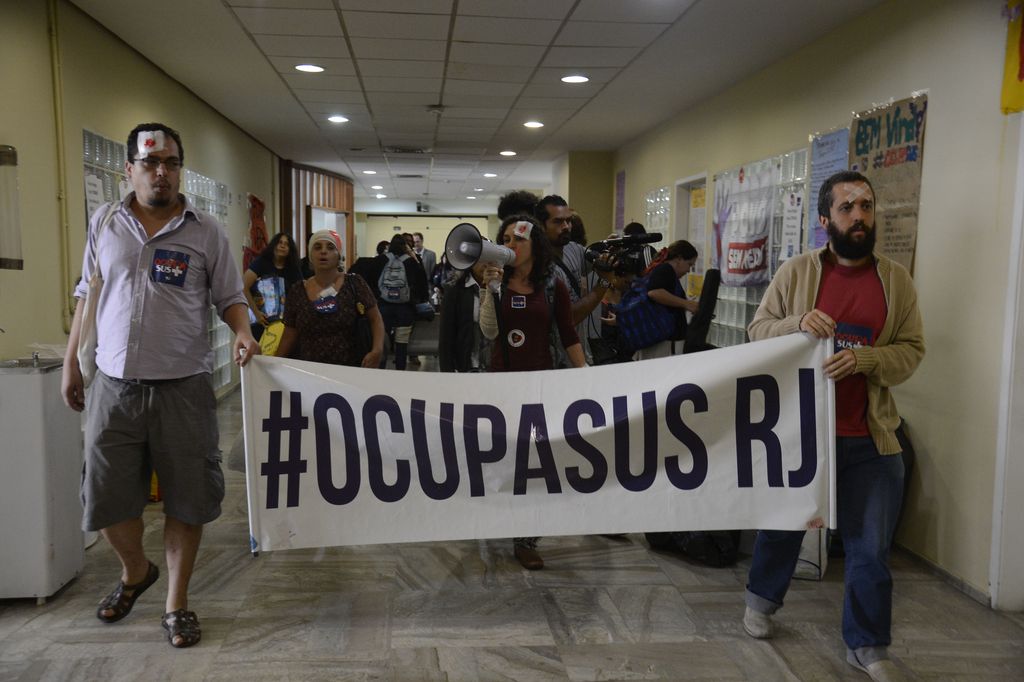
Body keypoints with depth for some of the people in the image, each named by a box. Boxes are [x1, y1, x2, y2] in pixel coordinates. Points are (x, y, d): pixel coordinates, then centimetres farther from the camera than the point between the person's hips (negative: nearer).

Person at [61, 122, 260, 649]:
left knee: (186, 499, 5)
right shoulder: (103, 224, 8)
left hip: (183, 387, -2)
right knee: (106, 498, 10)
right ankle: (135, 572, 39)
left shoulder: (206, 231, 1)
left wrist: (242, 331, -17)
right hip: (114, 385, 3)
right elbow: (86, 294, 16)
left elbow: (230, 297, 4)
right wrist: (71, 361, 14)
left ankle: (177, 603, 23)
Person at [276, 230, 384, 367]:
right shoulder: (297, 291, 1)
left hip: (351, 369, -2)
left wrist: (377, 350, -19)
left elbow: (375, 319, -4)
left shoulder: (354, 283, -5)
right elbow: (289, 336, 7)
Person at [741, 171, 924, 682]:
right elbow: (757, 330, -1)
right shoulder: (797, 271, -3)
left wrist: (863, 358, -19)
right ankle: (761, 598, 44)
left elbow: (911, 350, 0)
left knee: (870, 547, 8)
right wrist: (797, 323, -21)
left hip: (870, 439, 1)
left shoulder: (896, 280, 1)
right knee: (784, 522, 18)